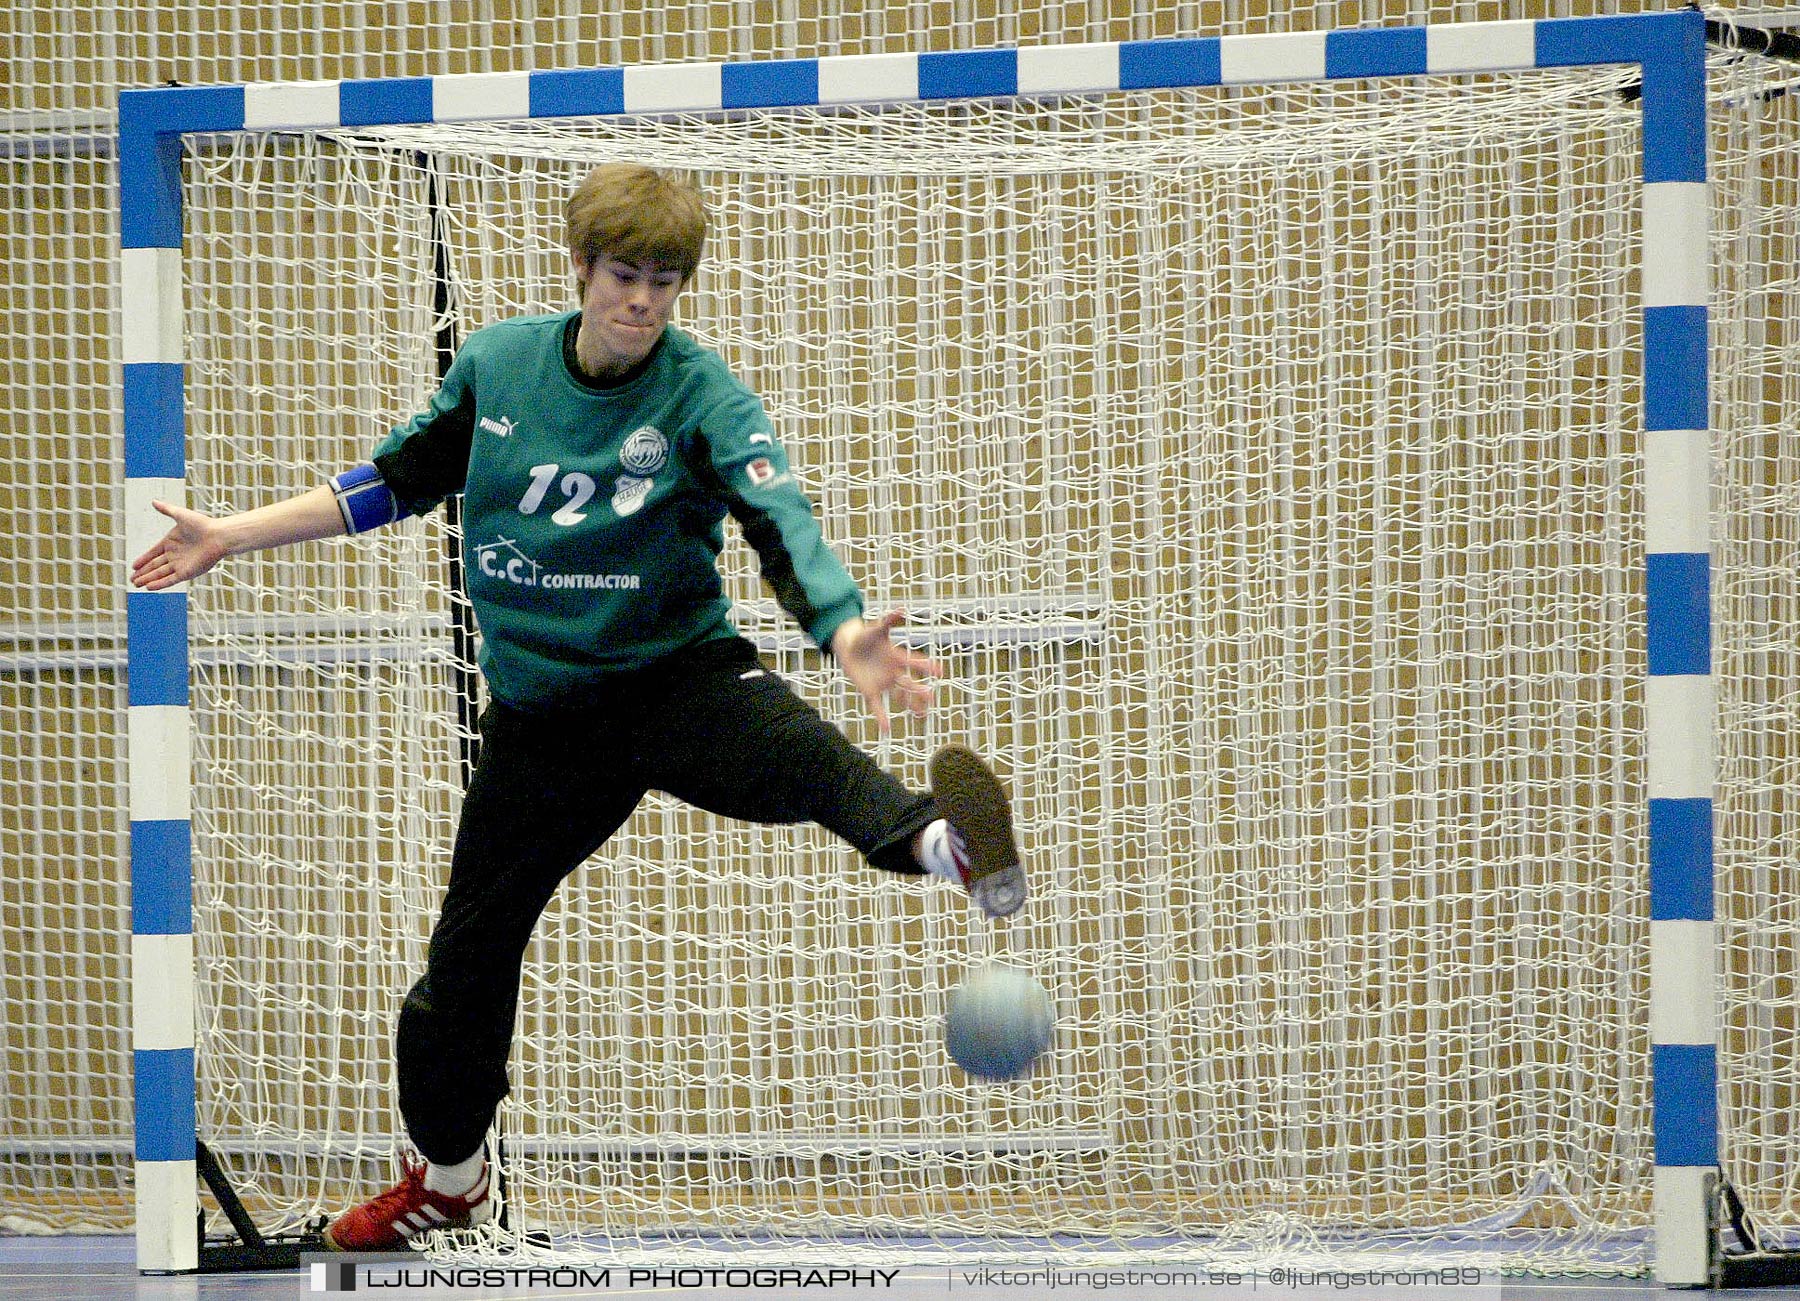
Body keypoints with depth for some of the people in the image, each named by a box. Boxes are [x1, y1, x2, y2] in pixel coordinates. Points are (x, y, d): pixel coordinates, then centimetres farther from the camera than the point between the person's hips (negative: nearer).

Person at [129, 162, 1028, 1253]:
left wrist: (844, 631, -50)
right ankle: (449, 1174, 35)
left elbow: (782, 524, -29)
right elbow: (400, 480, 14)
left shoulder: (703, 394, -14)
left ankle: (947, 843, -68)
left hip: (681, 672, -4)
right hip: (543, 706, 4)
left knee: (795, 755, -38)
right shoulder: (498, 365, -2)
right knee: (467, 951, 10)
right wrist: (229, 539, 15)